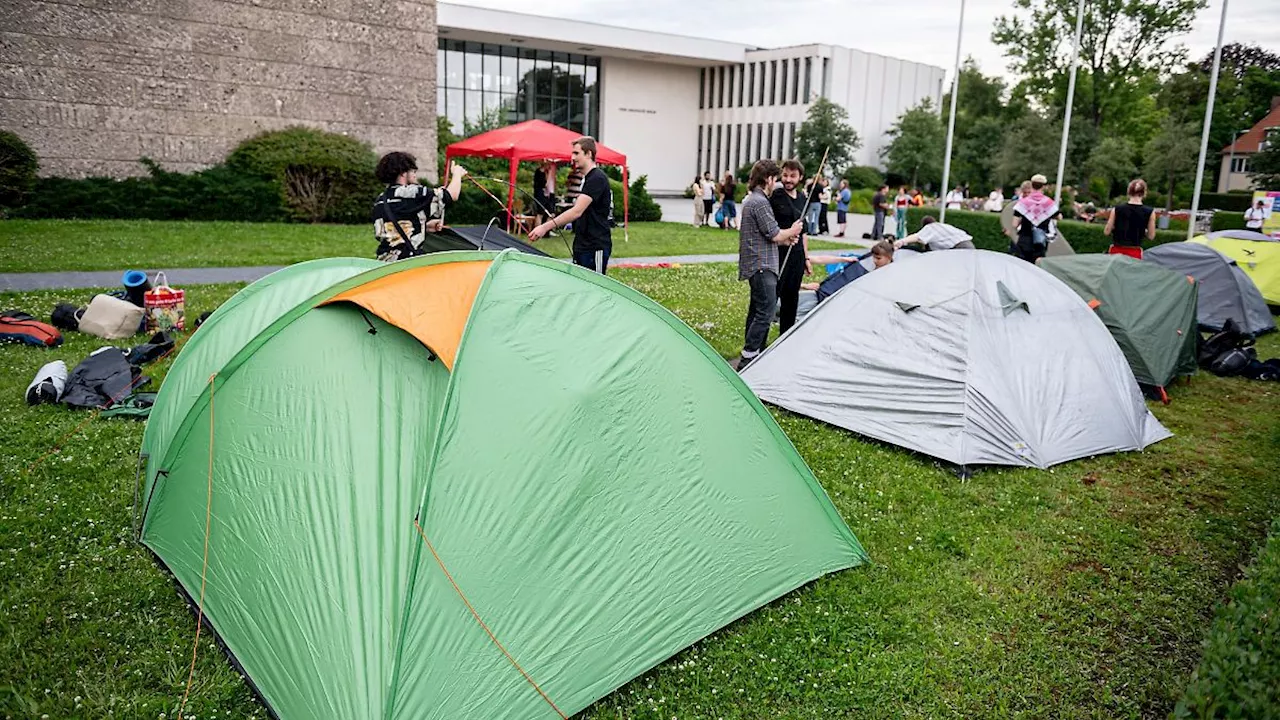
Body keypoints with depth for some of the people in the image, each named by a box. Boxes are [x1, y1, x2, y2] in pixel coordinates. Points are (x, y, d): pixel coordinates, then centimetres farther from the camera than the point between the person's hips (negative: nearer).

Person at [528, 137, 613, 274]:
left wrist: (546, 227, -29)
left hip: (596, 247, -10)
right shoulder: (586, 178, 17)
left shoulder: (597, 178, -15)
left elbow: (577, 211, -25)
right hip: (582, 246, 10)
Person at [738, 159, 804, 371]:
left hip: (754, 264, 11)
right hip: (762, 266, -11)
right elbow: (774, 234, -16)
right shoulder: (760, 202, -16)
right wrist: (792, 231, 3)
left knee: (756, 310, 15)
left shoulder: (750, 200, 17)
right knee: (765, 312, -10)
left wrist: (785, 240, 15)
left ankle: (753, 353, 22)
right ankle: (748, 357, -11)